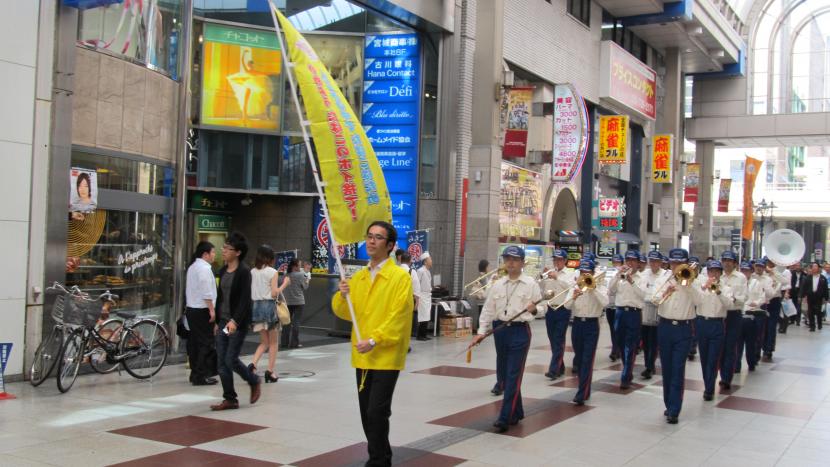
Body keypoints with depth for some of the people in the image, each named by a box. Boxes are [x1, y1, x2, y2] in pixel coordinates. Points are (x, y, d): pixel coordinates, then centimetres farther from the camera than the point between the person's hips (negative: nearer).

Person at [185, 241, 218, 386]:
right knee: (205, 343, -5)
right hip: (202, 310, -10)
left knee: (194, 342, 13)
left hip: (191, 309, 10)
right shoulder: (204, 268, -14)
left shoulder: (192, 267, 16)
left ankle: (195, 374, 19)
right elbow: (206, 292, -21)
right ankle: (200, 376, -5)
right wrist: (212, 309, -19)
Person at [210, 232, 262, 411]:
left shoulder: (244, 271, -11)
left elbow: (245, 299, -17)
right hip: (223, 321, 8)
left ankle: (254, 382, 19)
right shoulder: (223, 271, 11)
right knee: (222, 361, 4)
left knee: (231, 360, -7)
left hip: (238, 322, -7)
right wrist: (217, 321, 17)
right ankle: (229, 399, 12)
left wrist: (235, 321, -25)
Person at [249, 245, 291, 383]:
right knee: (273, 342, 10)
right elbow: (274, 293, -12)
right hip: (269, 306, -5)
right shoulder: (272, 272, -8)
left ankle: (253, 364, -7)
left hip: (255, 306, 5)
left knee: (264, 342, 15)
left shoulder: (252, 272, 5)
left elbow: (249, 292, 6)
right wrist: (285, 284, 0)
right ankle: (270, 371, 7)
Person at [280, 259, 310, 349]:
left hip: (287, 302, 5)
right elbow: (305, 287, -3)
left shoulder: (285, 276, 3)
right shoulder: (300, 275, -12)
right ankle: (294, 343, 1)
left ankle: (284, 342, 12)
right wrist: (307, 278, 9)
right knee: (296, 322, 0)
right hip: (298, 302, -5)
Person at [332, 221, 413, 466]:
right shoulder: (358, 277, 11)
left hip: (386, 356, -6)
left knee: (377, 412, -10)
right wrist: (343, 296, -10)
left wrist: (374, 341, -22)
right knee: (366, 413, 13)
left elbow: (398, 316, -15)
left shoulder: (400, 277, -8)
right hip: (362, 356, 6)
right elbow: (345, 312, 10)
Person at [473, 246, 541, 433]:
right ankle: (517, 412, 28)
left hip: (520, 331, -5)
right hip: (500, 330, 5)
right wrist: (481, 331, 1)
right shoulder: (497, 285, 8)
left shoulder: (530, 284, -1)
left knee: (513, 375, -8)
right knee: (503, 373, 12)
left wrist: (534, 309, -21)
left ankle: (505, 418, -8)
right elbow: (488, 310, 8)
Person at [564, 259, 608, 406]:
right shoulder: (575, 287, 8)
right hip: (577, 324, 4)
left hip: (592, 325, -4)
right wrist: (573, 297, -22)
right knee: (579, 360, 11)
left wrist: (593, 288, -22)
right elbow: (567, 306, -3)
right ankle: (585, 389, 25)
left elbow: (605, 302, -18)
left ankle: (582, 394, -12)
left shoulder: (599, 286, 0)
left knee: (587, 360, -9)